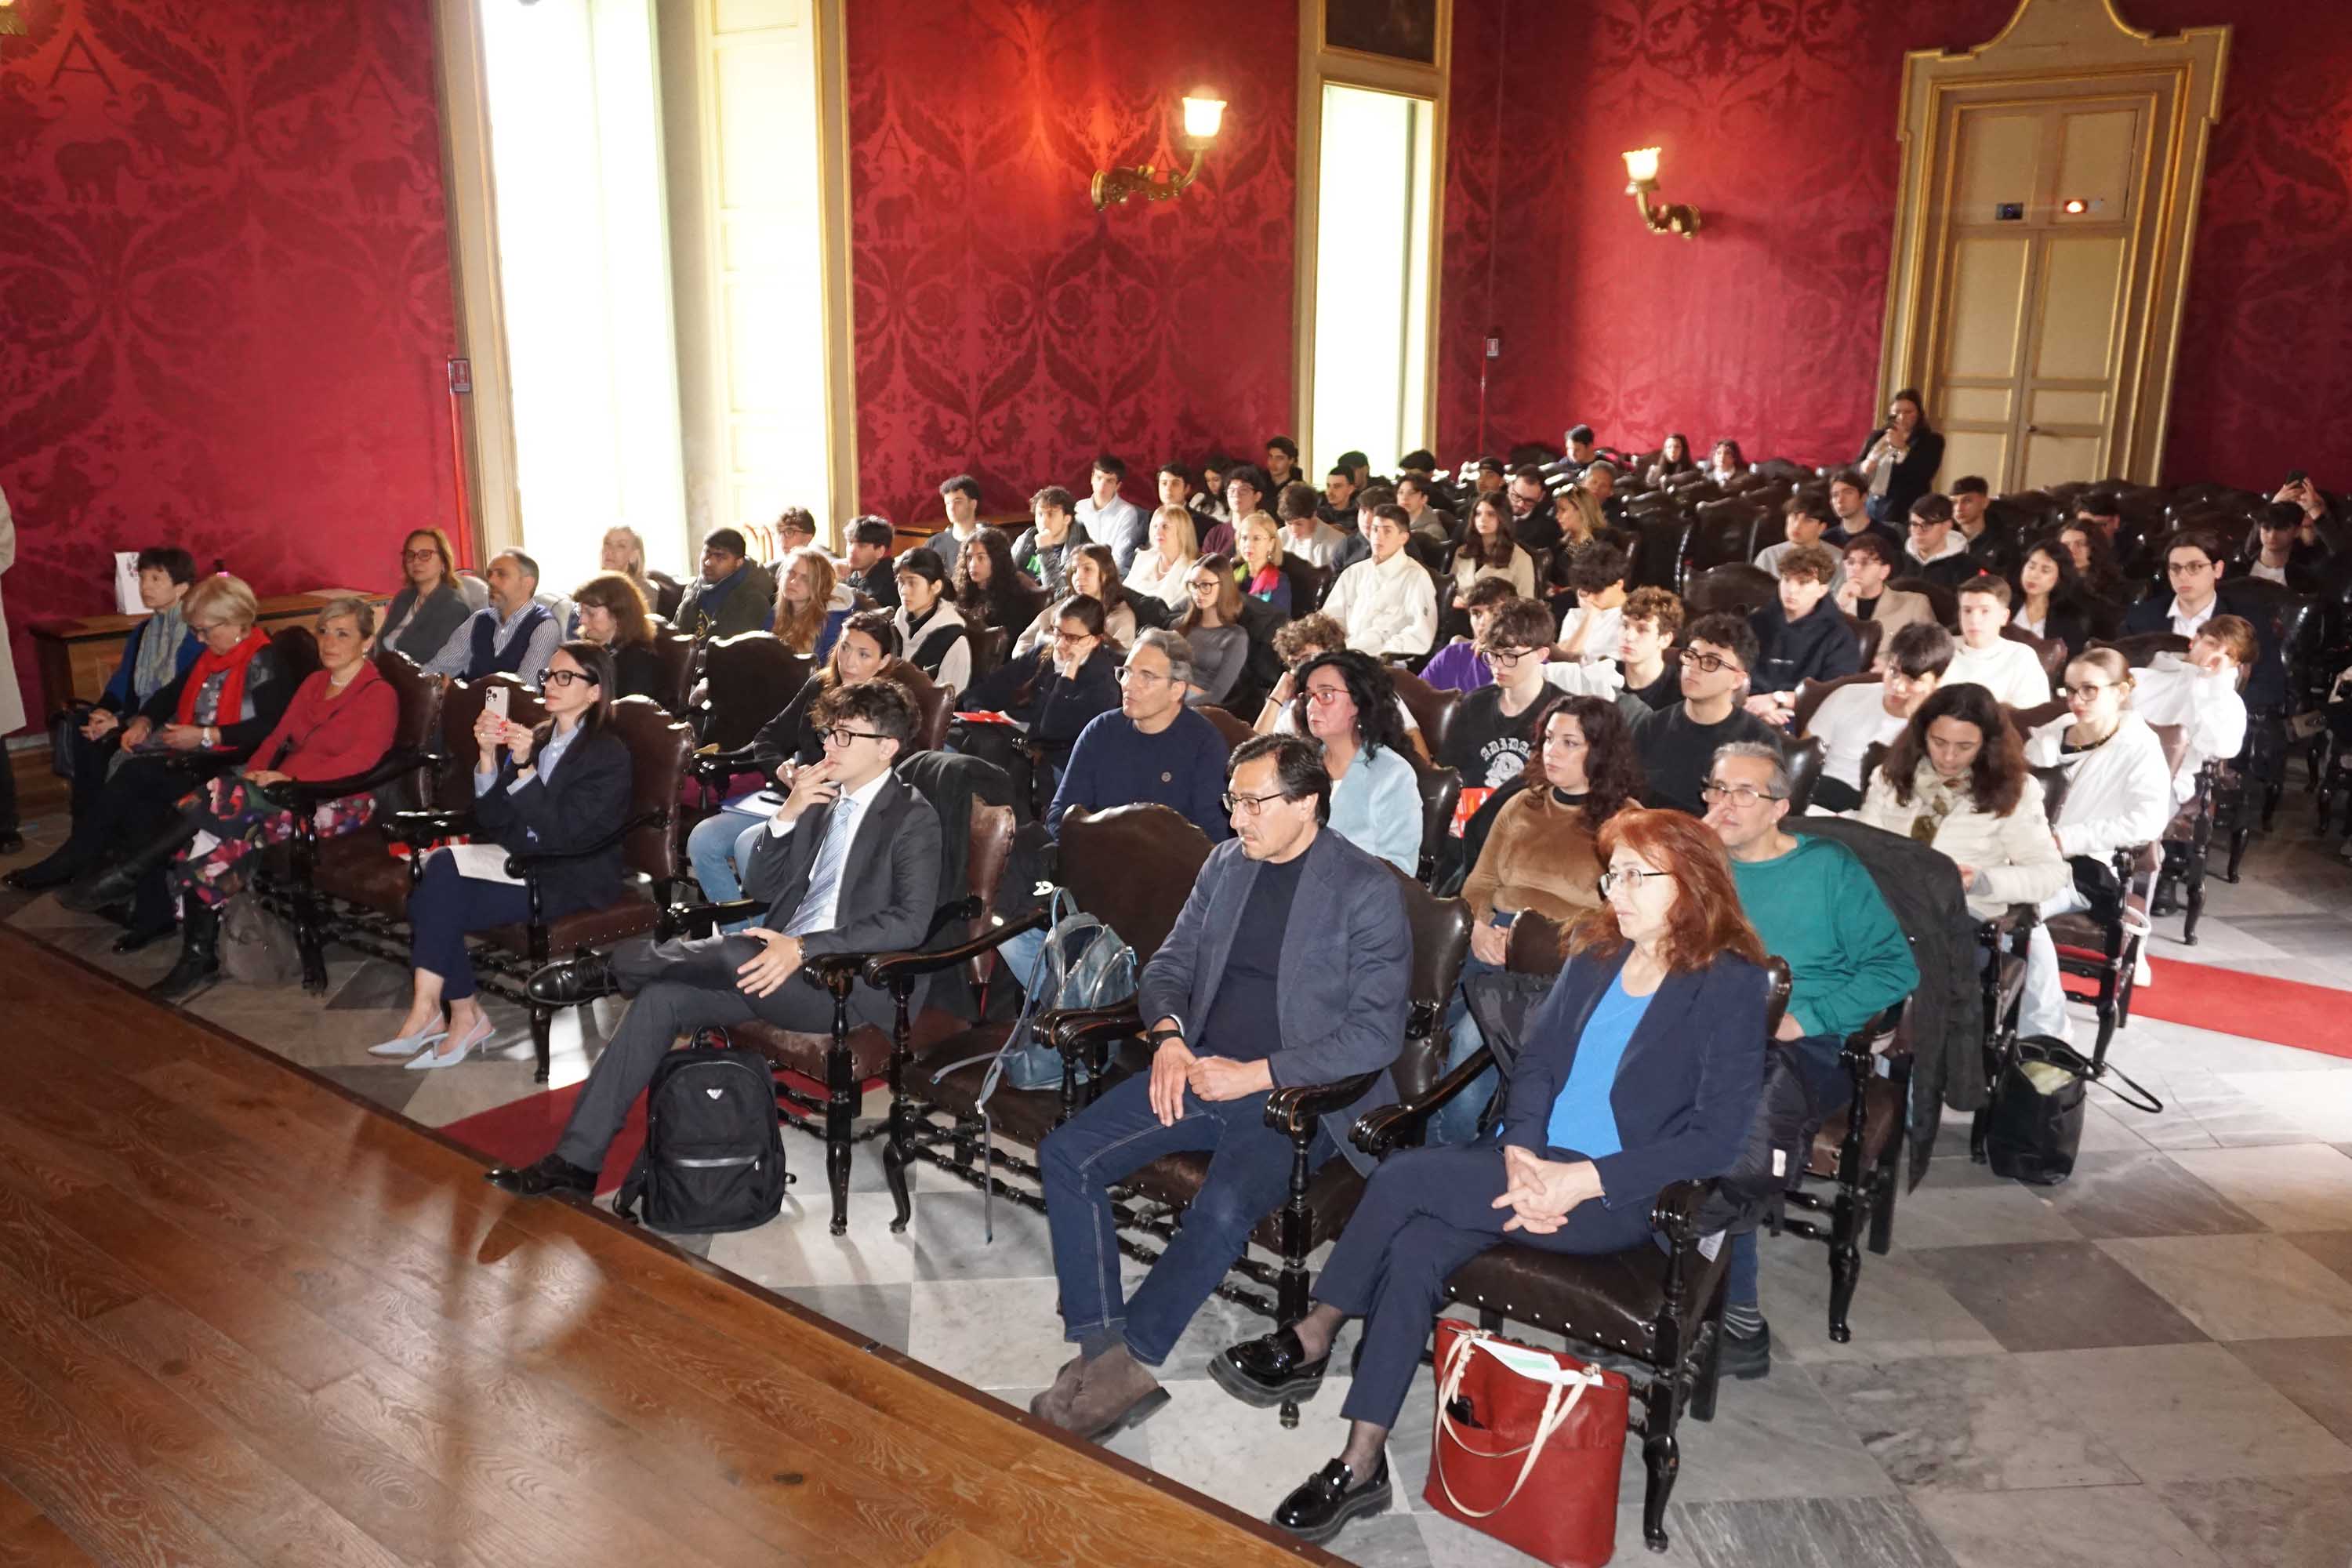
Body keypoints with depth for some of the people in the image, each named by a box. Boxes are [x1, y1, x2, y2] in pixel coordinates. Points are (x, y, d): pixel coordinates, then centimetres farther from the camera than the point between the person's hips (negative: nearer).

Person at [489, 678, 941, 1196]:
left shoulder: (913, 818, -6)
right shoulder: (821, 798, 15)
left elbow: (910, 921, -18)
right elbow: (760, 889, 13)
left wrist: (804, 948, -26)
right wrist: (786, 816, -4)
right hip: (781, 961, 7)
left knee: (733, 952, -33)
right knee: (661, 997, -14)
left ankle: (610, 968, -5)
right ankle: (576, 1160, -11)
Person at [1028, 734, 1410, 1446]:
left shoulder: (1368, 890, -9)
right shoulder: (1225, 864, 10)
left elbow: (1377, 1032, -14)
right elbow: (1168, 966, 17)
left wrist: (1255, 1074, -18)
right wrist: (1169, 1034, -6)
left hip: (1295, 1092, -6)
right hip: (1200, 1068, 6)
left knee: (1222, 1208, -32)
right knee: (1065, 1155, -11)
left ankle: (1127, 1362, -12)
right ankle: (1106, 1356, -10)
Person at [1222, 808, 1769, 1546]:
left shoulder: (1729, 983, -9)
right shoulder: (1596, 953, 10)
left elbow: (1719, 1135, -14)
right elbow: (1536, 1061, 7)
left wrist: (1585, 1180, -20)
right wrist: (1520, 1153, -13)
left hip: (1622, 1196, -5)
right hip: (1536, 1167, 6)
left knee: (1406, 1176, -21)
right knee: (1415, 1249, -22)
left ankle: (1310, 1342, 0)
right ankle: (1361, 1464, -14)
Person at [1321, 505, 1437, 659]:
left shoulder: (1415, 576, 2)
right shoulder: (1354, 572, 20)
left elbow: (1421, 635, -9)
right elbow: (1331, 618, 17)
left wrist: (1380, 653, -21)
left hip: (1387, 662, -5)